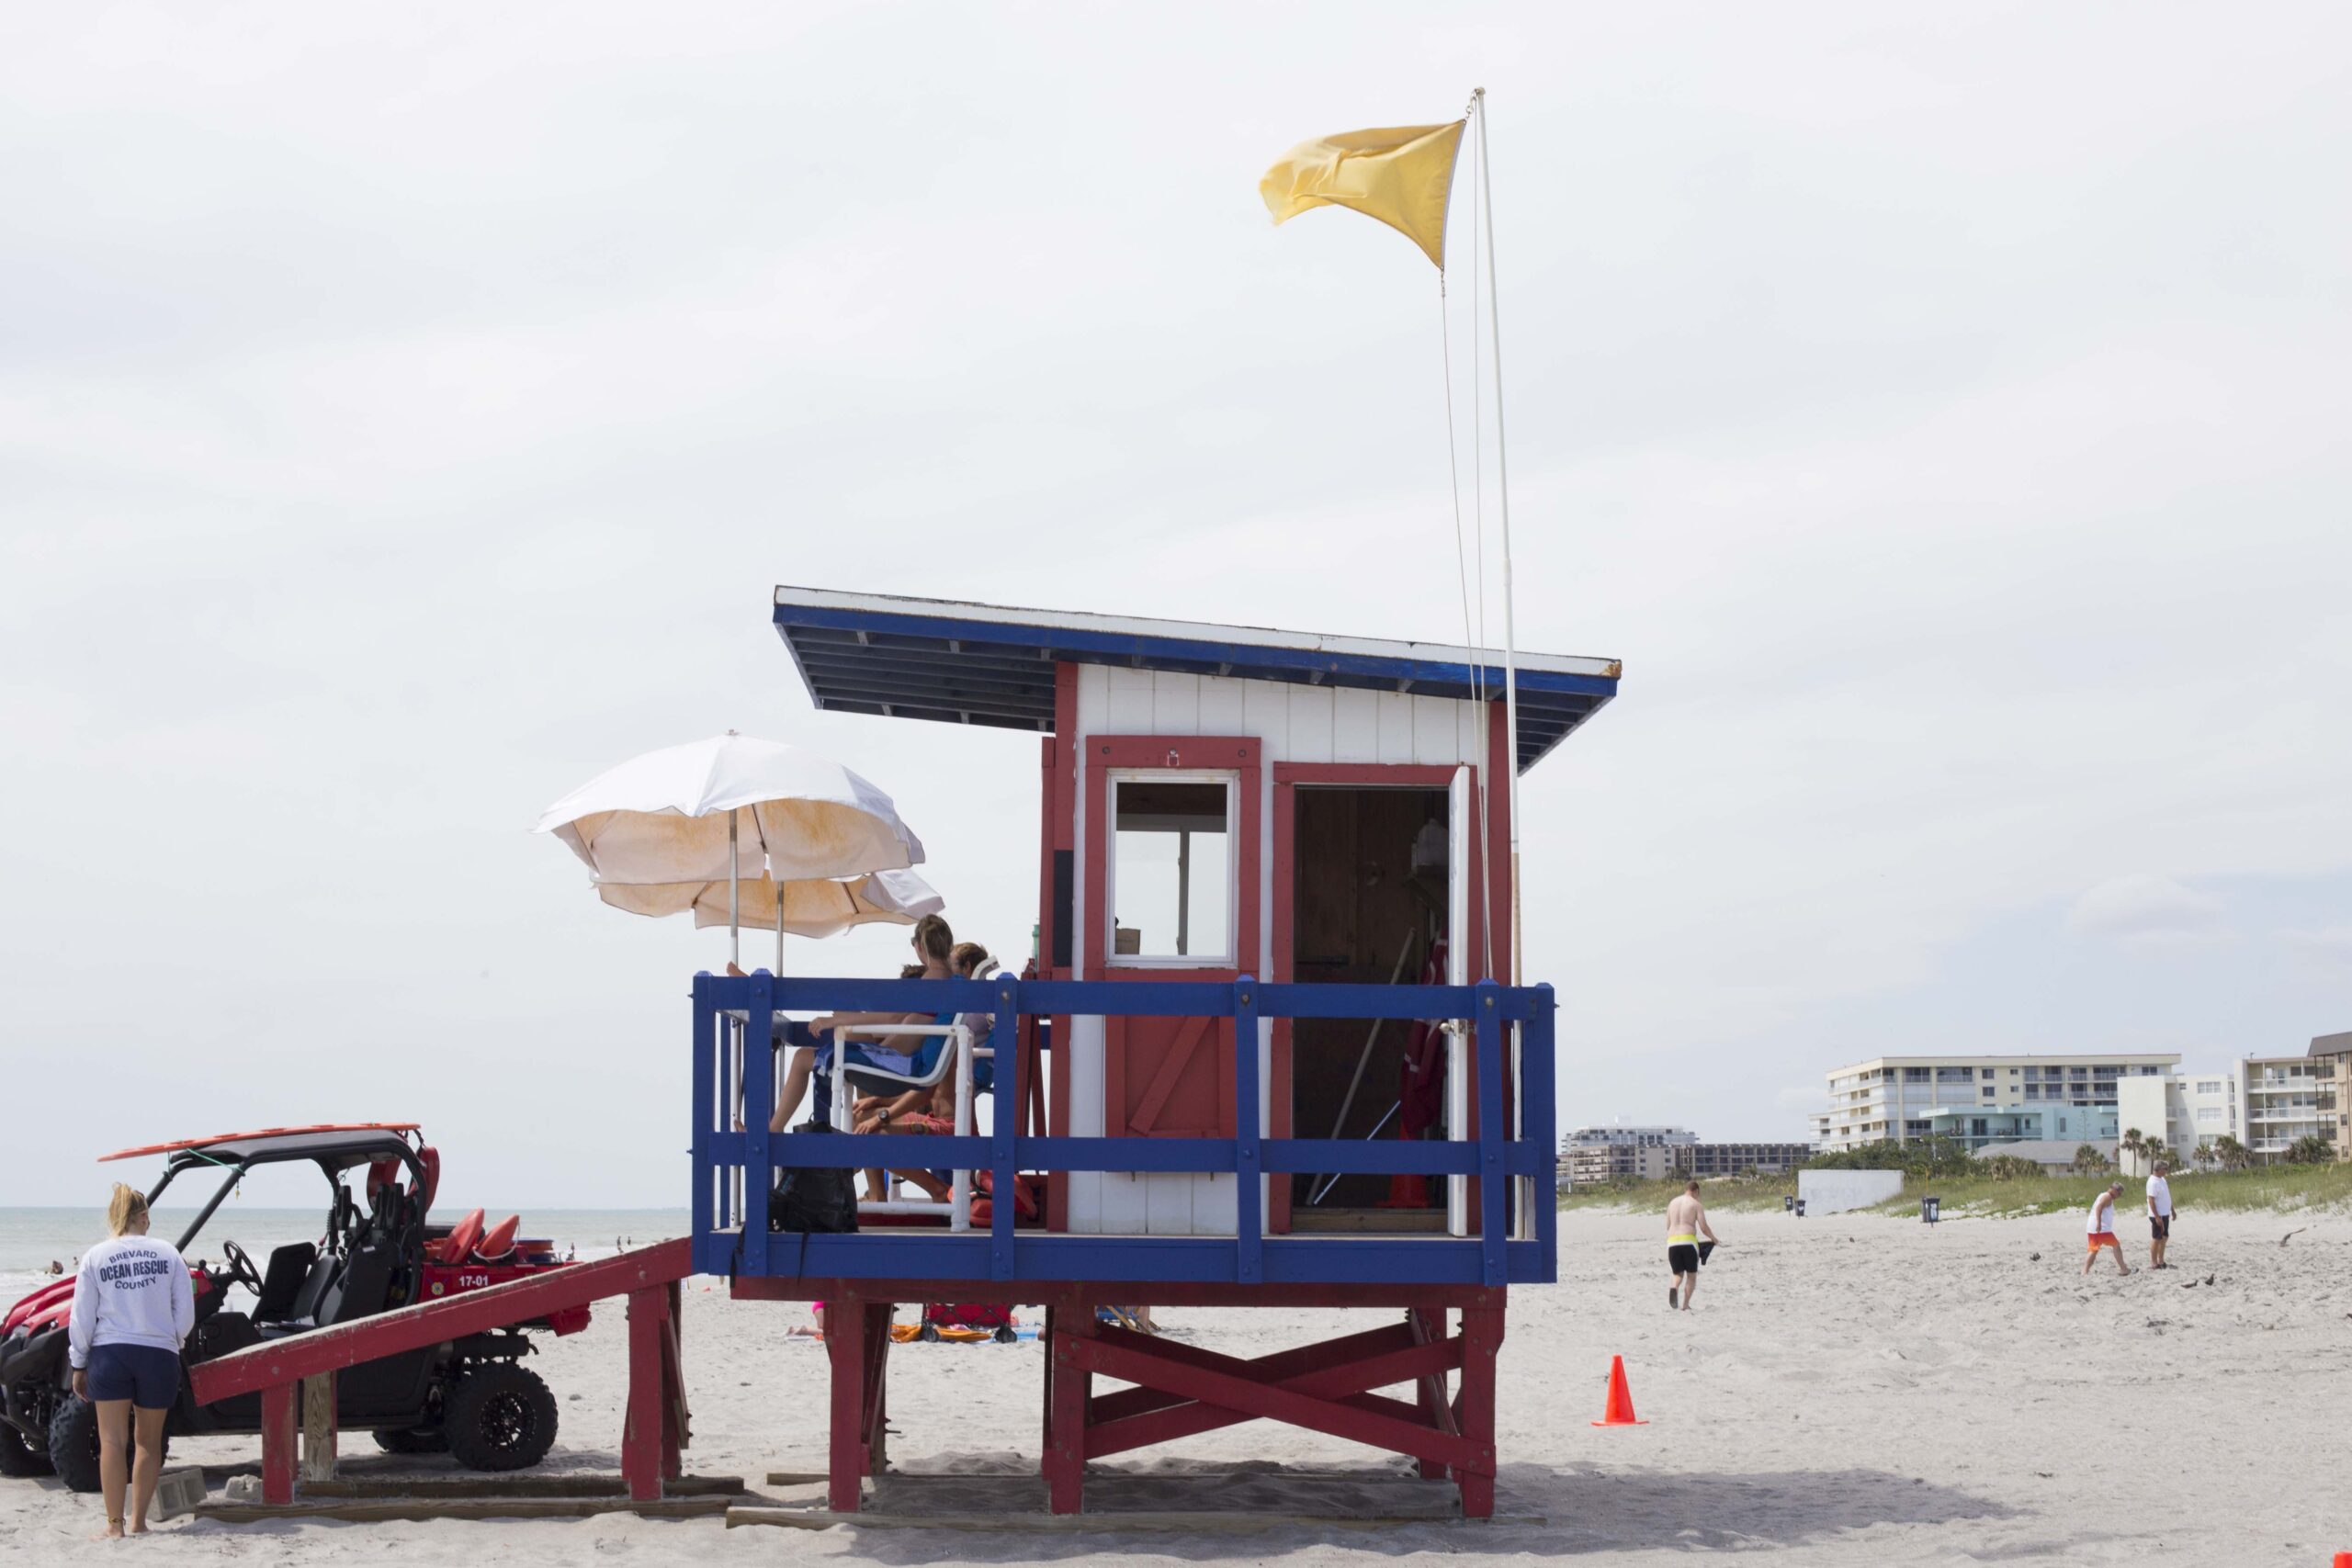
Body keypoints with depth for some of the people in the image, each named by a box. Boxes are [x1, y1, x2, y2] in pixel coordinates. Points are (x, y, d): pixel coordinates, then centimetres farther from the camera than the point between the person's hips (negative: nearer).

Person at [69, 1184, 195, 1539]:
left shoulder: (95, 1257, -2)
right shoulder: (168, 1254, 0)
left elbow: (82, 1320, 0)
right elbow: (186, 1316, 1)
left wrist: (78, 1365, 10)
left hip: (110, 1353, -1)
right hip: (159, 1356, 1)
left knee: (112, 1441, 3)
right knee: (149, 1442, 13)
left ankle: (115, 1524, -1)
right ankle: (139, 1522, 12)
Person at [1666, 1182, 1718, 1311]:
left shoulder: (1672, 1203, 15)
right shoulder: (1696, 1204, 1)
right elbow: (1704, 1228, -2)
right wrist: (1714, 1240, 15)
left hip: (1672, 1242, 4)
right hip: (1688, 1241, -4)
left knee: (1678, 1274, 14)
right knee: (1692, 1275, 10)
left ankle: (1673, 1288, -20)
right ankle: (1685, 1305, 1)